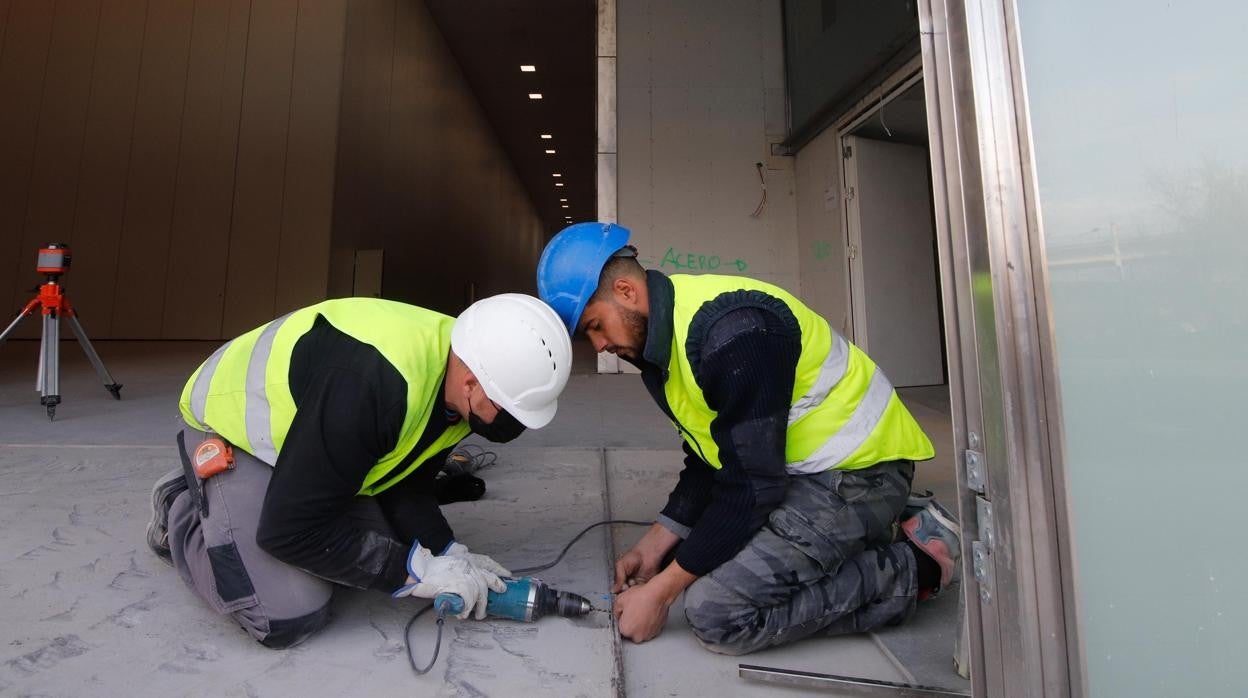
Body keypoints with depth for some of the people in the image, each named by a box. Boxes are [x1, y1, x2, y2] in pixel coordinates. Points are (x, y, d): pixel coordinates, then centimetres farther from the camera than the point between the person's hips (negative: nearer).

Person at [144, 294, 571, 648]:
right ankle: (182, 512, 9)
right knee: (289, 617, -16)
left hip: (305, 426, 7)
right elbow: (290, 529, -32)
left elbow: (405, 487, -3)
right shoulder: (371, 382, -41)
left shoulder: (460, 382, -14)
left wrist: (447, 553, -17)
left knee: (382, 552, 3)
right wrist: (416, 570, -27)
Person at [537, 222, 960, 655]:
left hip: (856, 468, -9)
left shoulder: (731, 331, -28)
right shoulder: (664, 336, 3)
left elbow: (751, 486, -25)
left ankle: (910, 568, -2)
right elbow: (708, 461, 9)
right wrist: (655, 543, 1)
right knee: (691, 560, 12)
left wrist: (660, 591, -17)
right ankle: (860, 538, 14)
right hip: (793, 468, 10)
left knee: (716, 612, -18)